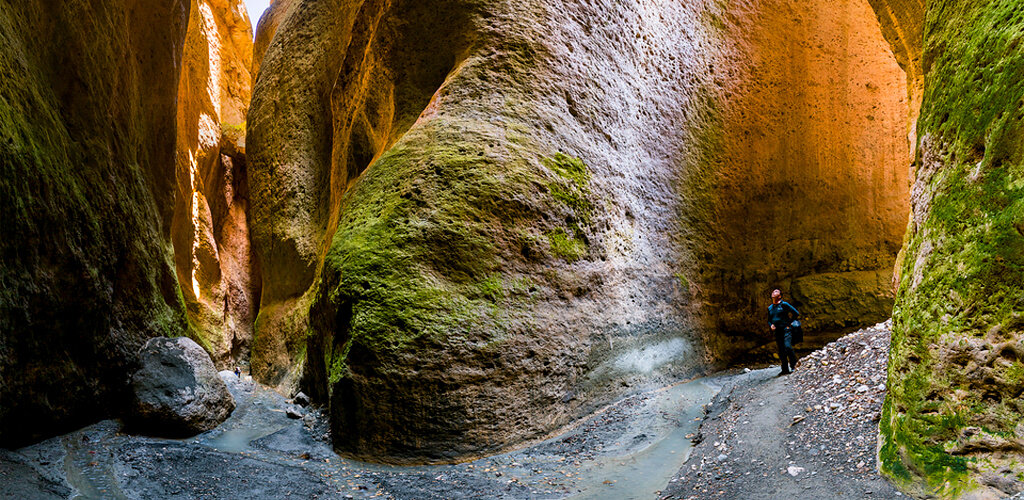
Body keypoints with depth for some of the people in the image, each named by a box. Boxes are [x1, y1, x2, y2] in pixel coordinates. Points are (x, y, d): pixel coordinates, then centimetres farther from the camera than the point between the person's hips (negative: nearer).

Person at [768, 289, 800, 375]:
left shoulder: (784, 304, -3)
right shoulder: (770, 308, 16)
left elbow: (796, 313, -2)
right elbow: (769, 320, 25)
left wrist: (789, 322, -4)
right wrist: (771, 325, 4)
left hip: (786, 330, -6)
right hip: (777, 331, 6)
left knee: (788, 347, -21)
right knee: (781, 351, 6)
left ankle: (794, 366, -6)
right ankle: (785, 370, 10)